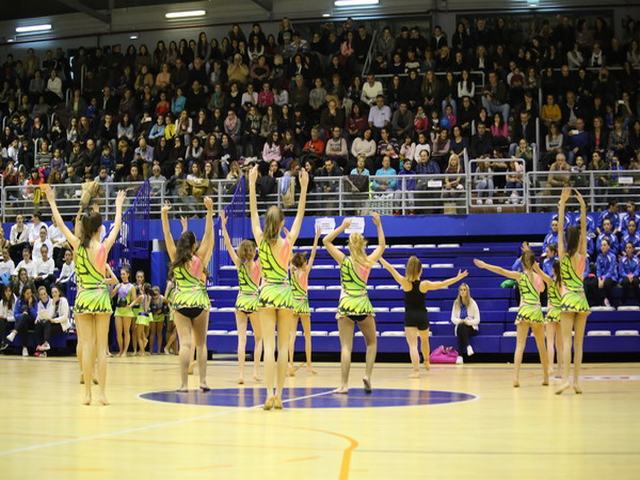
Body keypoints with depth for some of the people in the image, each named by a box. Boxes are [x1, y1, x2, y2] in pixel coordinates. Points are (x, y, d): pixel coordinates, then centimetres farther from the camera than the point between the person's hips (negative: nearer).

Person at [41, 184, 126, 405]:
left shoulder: (77, 246, -4)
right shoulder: (104, 247, -6)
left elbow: (60, 224, 7)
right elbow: (117, 226, 10)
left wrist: (52, 202, 17)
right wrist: (119, 205, 25)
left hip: (83, 298, 1)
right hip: (101, 297, -1)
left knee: (87, 346, 2)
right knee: (101, 347, 1)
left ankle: (87, 393, 0)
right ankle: (102, 393, -2)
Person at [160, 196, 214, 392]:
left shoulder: (175, 257, 3)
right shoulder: (199, 258, -1)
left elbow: (167, 235, 5)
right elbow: (208, 234, -4)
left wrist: (164, 215, 1)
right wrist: (209, 210, -10)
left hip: (180, 302, 1)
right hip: (200, 302, -1)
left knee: (185, 343, -5)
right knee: (201, 343, 10)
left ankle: (183, 383, -12)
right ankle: (203, 381, 7)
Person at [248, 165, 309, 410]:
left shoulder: (261, 240, -5)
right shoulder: (288, 242, -5)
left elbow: (253, 212, 1)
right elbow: (300, 215, -1)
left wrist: (252, 183, 2)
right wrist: (303, 187, -2)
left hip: (267, 293, 0)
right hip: (285, 293, 0)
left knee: (269, 345, -5)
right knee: (283, 346, 4)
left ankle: (269, 394, -15)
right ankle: (278, 395, 0)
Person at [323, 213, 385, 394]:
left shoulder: (345, 260, -7)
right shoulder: (369, 261, -1)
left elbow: (326, 241, -1)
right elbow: (382, 245, 17)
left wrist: (342, 227, 0)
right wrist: (379, 225, 19)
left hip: (346, 306, -2)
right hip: (364, 305, 2)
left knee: (346, 347, -3)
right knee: (371, 342, 20)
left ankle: (344, 384, -7)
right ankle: (367, 375, 4)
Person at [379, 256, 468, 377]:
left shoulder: (405, 282, -13)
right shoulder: (424, 285, -10)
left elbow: (390, 268, -9)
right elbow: (443, 284, -4)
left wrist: (379, 256, 0)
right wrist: (458, 277, 7)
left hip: (410, 317, -2)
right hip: (422, 317, 2)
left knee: (412, 344, -6)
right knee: (424, 339, 28)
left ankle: (416, 370, -21)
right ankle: (426, 362, 49)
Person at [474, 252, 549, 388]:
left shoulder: (520, 275, 0)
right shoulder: (538, 276, 10)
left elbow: (501, 271, -12)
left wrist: (485, 265, -13)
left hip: (524, 310, -3)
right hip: (537, 311, 3)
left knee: (520, 345, -7)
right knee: (541, 346, 15)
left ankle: (516, 377, -19)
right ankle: (546, 377, 23)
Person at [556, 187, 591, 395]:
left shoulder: (563, 255, -6)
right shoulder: (581, 255, -2)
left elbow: (559, 228, -5)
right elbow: (584, 228, 2)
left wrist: (562, 203, -4)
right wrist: (582, 206, 0)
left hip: (568, 299, -2)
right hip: (581, 299, 2)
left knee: (567, 341, -8)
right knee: (578, 342, 4)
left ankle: (565, 379, -19)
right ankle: (576, 381, 2)